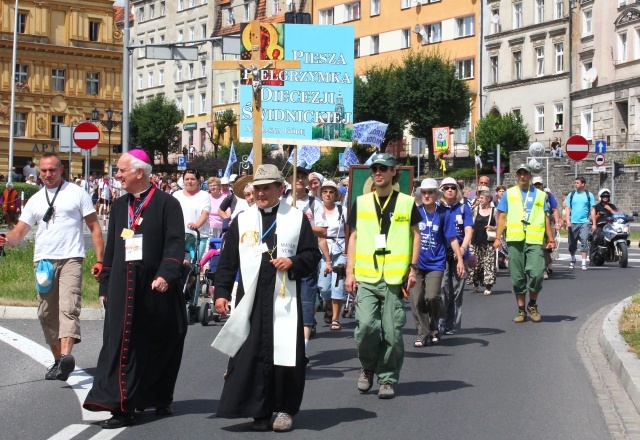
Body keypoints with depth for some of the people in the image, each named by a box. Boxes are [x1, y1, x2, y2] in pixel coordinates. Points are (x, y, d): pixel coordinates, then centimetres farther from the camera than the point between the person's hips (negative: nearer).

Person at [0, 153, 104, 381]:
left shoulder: (77, 193, 6)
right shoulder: (35, 200, 16)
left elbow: (94, 227, 5)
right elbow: (19, 232, 11)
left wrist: (100, 260, -3)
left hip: (70, 259, -5)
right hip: (43, 261, 5)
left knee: (68, 308, -21)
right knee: (47, 314, 7)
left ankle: (66, 356, -36)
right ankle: (58, 361, 18)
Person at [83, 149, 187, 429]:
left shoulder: (167, 204, -4)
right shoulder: (119, 206, 15)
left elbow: (175, 243, -12)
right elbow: (111, 248, 19)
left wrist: (166, 274, -26)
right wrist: (105, 286, 18)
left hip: (156, 290, -4)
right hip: (123, 289, 4)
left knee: (159, 347, 6)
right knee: (123, 347, -4)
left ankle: (160, 399, 23)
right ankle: (122, 407, -4)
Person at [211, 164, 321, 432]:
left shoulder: (297, 219, 7)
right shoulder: (242, 221, 11)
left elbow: (312, 255, 7)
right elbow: (227, 261, 10)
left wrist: (293, 262, -12)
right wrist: (221, 292, 3)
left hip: (285, 301, -1)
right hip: (250, 300, 1)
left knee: (285, 355, -1)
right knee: (250, 354, -2)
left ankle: (284, 409, 14)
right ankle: (259, 411, 7)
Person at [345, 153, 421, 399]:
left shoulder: (406, 203, 8)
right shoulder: (361, 203, 11)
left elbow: (415, 235, 11)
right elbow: (353, 237, 13)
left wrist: (413, 268, 2)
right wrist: (349, 272, 6)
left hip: (395, 278, -1)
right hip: (366, 277, 1)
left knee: (392, 332, -2)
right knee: (366, 325, -14)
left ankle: (387, 379, 13)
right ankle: (368, 367, 12)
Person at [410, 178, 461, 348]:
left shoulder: (442, 214, 0)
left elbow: (452, 238, 2)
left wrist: (460, 259, -4)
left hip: (435, 264, -1)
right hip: (416, 263, 2)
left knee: (432, 297, -13)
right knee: (416, 300, -2)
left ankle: (434, 329, 11)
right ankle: (423, 334, 10)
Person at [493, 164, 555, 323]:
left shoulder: (540, 194, 14)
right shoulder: (509, 194, 13)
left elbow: (546, 218, 16)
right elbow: (502, 216, 11)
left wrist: (551, 239, 11)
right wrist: (497, 238, 3)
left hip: (534, 240, -1)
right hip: (515, 240, 1)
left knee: (536, 273, -14)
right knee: (517, 277, 3)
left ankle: (532, 305, 7)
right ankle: (521, 310, 14)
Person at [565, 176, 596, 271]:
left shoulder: (589, 195, 4)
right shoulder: (571, 195, 8)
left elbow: (592, 210, 5)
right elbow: (568, 209, 7)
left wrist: (594, 224, 0)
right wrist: (568, 221, -7)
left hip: (585, 222, -2)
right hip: (573, 223, 2)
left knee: (584, 241, -14)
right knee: (572, 243, 8)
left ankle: (584, 262, -13)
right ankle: (573, 259, 30)